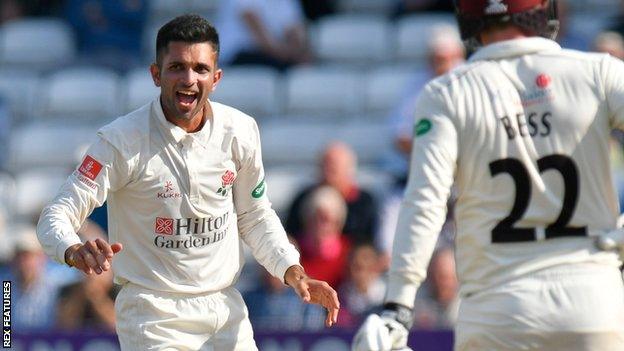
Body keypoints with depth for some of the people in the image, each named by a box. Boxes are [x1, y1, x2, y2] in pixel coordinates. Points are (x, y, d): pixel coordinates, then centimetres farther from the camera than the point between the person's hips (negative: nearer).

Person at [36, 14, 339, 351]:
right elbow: (56, 216, -16)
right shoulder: (123, 140, -15)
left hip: (226, 309, 4)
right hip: (154, 317, -4)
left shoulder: (240, 131, -2)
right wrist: (74, 251, -38)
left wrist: (292, 271, -1)